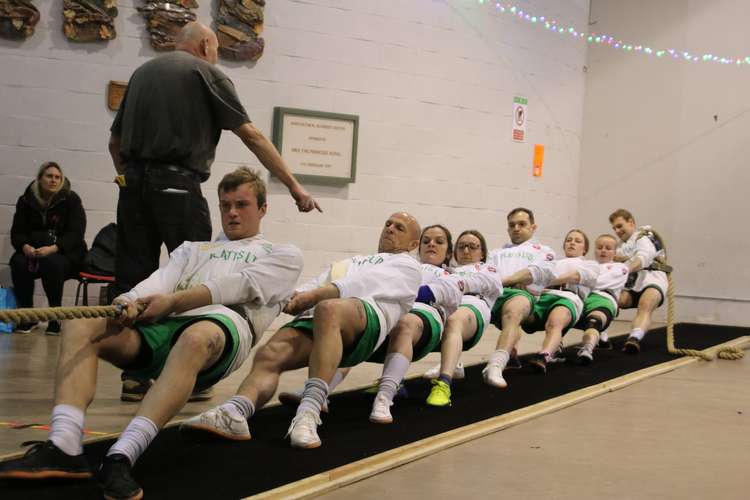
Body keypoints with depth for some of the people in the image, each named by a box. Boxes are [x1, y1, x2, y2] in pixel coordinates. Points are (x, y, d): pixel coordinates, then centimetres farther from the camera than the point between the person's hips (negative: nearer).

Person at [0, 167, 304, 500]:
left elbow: (238, 285, 2)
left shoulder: (284, 255, 22)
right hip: (164, 326, 5)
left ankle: (121, 457, -52)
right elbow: (162, 280, 13)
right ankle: (64, 448, -37)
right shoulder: (193, 249, 35)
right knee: (79, 324, -20)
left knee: (196, 338, -41)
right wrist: (131, 302, -12)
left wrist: (173, 302, -13)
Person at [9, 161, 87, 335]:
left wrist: (53, 248, -27)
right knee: (18, 262, -29)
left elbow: (76, 233, -11)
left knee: (52, 263, -36)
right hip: (33, 250, 3)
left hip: (66, 251, -3)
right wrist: (25, 246, -21)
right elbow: (17, 231, 4)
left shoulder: (70, 199, -4)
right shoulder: (26, 200, 5)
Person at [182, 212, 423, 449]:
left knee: (328, 309, -40)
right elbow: (314, 286, 25)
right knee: (268, 355, -25)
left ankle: (309, 413, -49)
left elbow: (371, 283, 3)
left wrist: (316, 294, -9)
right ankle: (233, 412, -50)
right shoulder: (348, 262, 42)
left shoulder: (408, 265, 23)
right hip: (313, 315, 5)